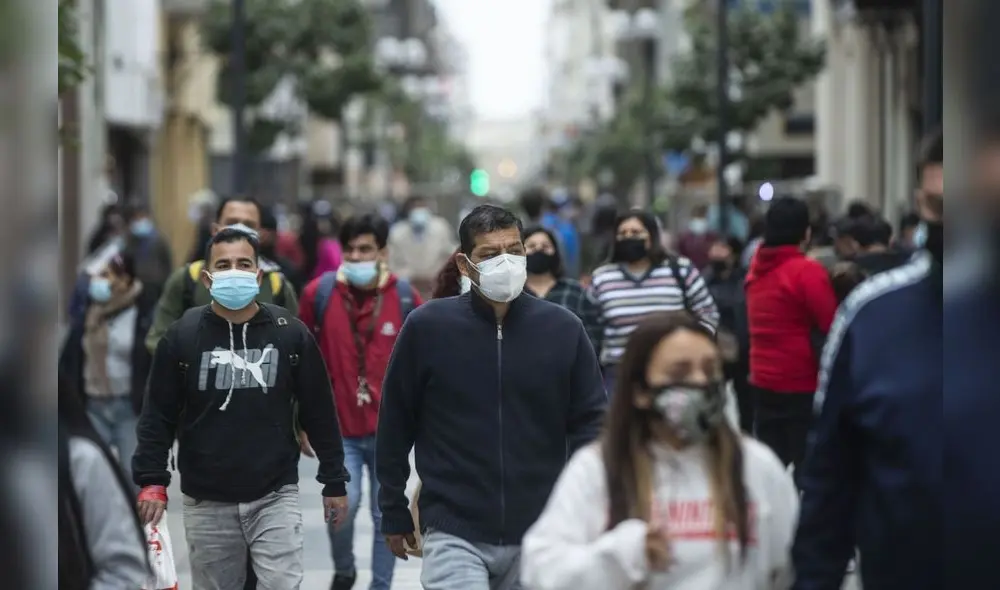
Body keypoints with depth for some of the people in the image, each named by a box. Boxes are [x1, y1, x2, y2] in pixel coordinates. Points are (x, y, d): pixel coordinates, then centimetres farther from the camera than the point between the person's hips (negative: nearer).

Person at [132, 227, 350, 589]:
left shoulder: (291, 334, 0)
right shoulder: (182, 336, -2)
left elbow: (319, 412, 5)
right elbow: (158, 415, 1)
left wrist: (334, 481, 6)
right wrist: (152, 481, -8)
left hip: (276, 496, -1)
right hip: (206, 502, 1)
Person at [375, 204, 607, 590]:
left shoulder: (563, 329, 1)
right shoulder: (427, 326, -2)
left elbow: (590, 422, 6)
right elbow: (395, 424, 5)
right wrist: (394, 513, 8)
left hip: (539, 538, 2)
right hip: (454, 535, -2)